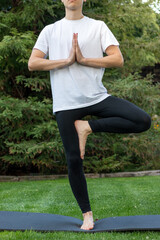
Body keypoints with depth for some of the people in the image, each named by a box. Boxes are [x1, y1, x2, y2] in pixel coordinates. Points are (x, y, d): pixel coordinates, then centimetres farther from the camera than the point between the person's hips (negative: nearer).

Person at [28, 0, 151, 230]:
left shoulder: (98, 26, 7)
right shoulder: (50, 30, 10)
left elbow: (118, 60, -4)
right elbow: (32, 64, -1)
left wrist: (83, 59, -11)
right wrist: (66, 60, -10)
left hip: (97, 97, 1)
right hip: (66, 105, 0)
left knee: (143, 121, -17)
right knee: (74, 160, 1)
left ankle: (88, 127, -4)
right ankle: (87, 214, 18)